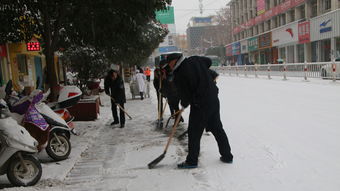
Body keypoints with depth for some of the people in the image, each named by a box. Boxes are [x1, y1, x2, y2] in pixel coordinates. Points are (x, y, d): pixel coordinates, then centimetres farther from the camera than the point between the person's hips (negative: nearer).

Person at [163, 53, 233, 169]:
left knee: (194, 132, 5)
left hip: (199, 105, -7)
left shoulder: (179, 75, -15)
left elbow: (185, 95, -10)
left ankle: (191, 161, 14)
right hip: (214, 99, 7)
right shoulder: (195, 59, 2)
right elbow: (208, 61, 21)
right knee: (217, 129, 17)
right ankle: (227, 156, 26)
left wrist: (184, 104, 11)